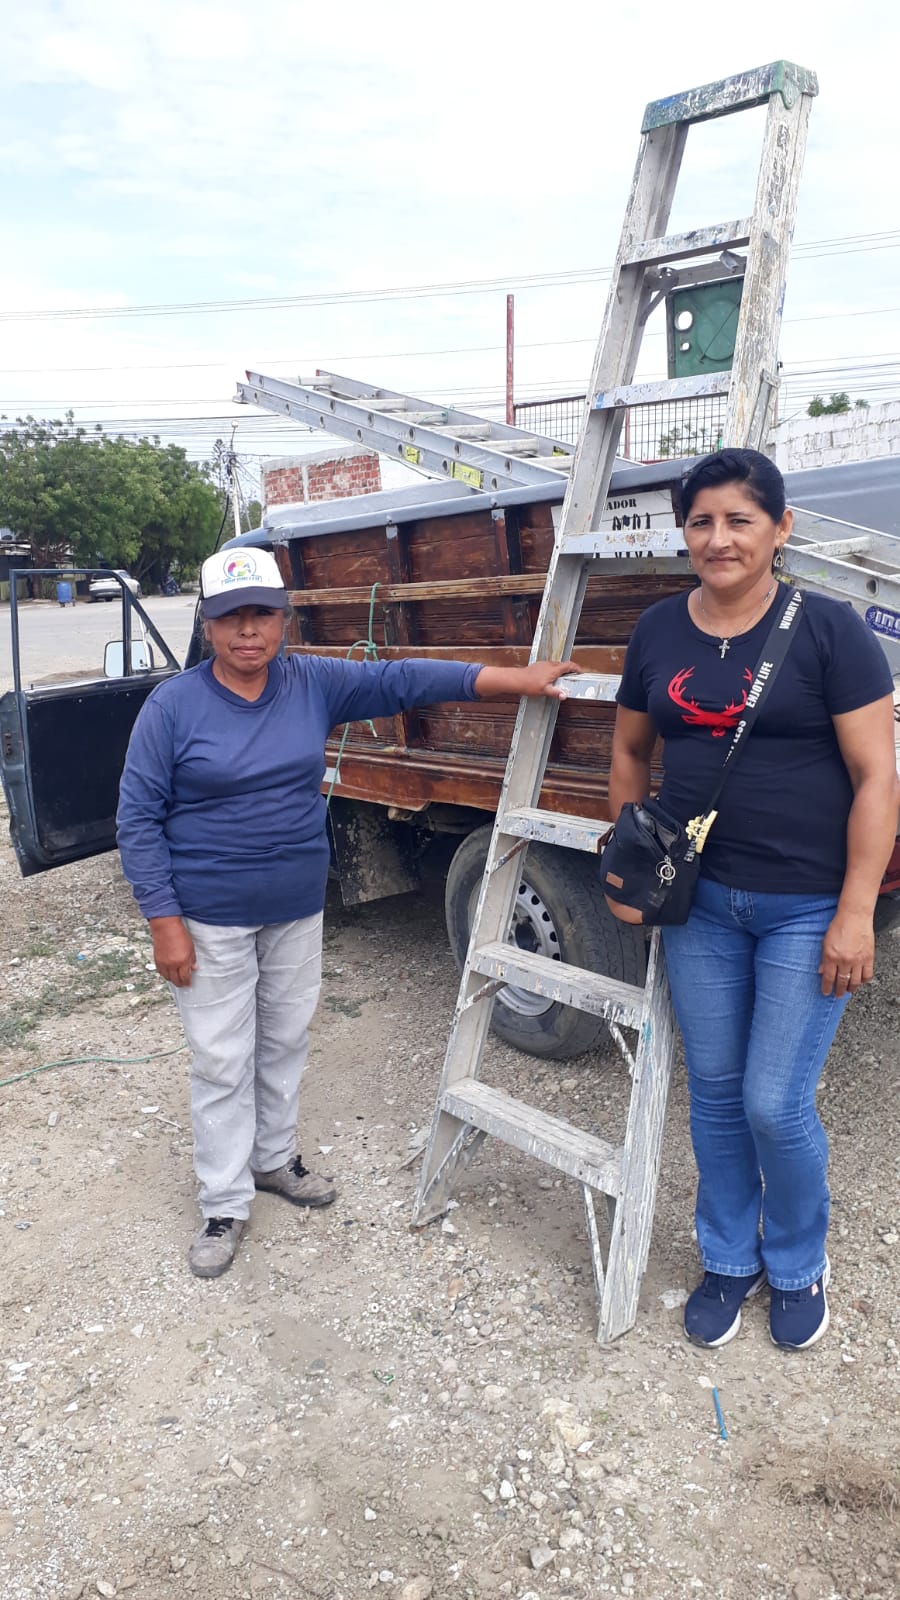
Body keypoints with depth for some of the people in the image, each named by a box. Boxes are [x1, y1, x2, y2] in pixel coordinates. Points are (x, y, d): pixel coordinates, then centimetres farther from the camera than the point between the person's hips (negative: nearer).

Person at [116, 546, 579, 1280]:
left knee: (286, 1042, 19)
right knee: (223, 1062, 6)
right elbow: (139, 819, -10)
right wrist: (164, 923, -14)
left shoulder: (316, 684, -3)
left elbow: (404, 679, -6)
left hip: (298, 910, 4)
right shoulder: (172, 707, -12)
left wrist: (515, 679, -12)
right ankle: (225, 1205, 23)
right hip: (210, 921, -4)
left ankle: (274, 1156, 42)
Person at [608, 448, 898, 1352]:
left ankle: (797, 1268, 31)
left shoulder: (827, 630, -10)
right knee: (713, 1093, 14)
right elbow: (630, 751, 15)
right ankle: (728, 1261, 37)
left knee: (775, 1105, 1)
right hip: (699, 903, 4)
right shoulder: (658, 632, 3)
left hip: (806, 909, -4)